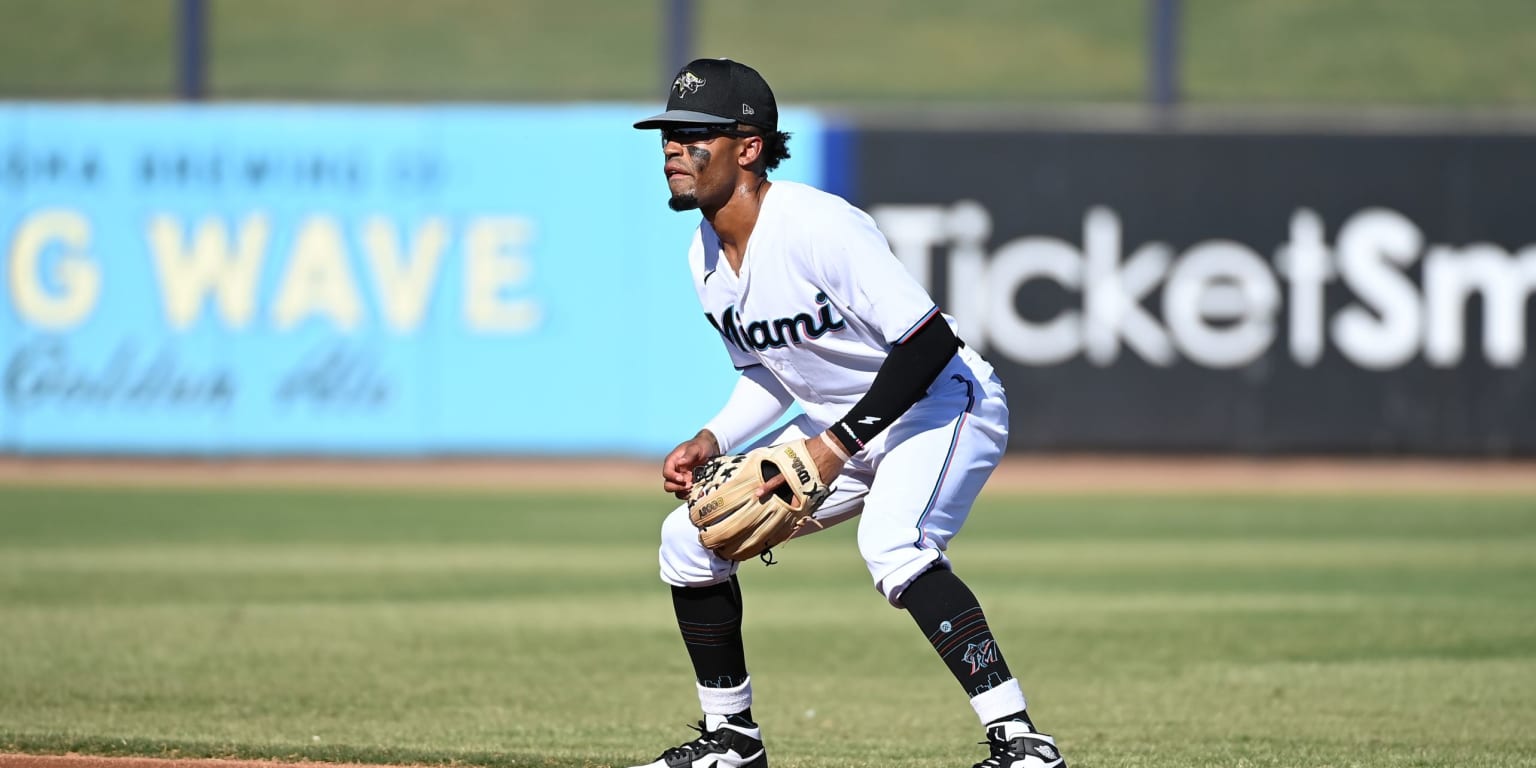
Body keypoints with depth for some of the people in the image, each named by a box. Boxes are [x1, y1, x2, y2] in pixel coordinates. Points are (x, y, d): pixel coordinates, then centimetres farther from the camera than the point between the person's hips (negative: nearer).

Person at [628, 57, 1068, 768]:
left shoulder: (817, 227, -26)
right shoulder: (706, 255, 1)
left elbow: (930, 343, -30)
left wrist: (836, 445, -30)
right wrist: (712, 439, -3)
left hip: (941, 404, -9)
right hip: (841, 425, 9)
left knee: (891, 547, -36)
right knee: (690, 536, 6)